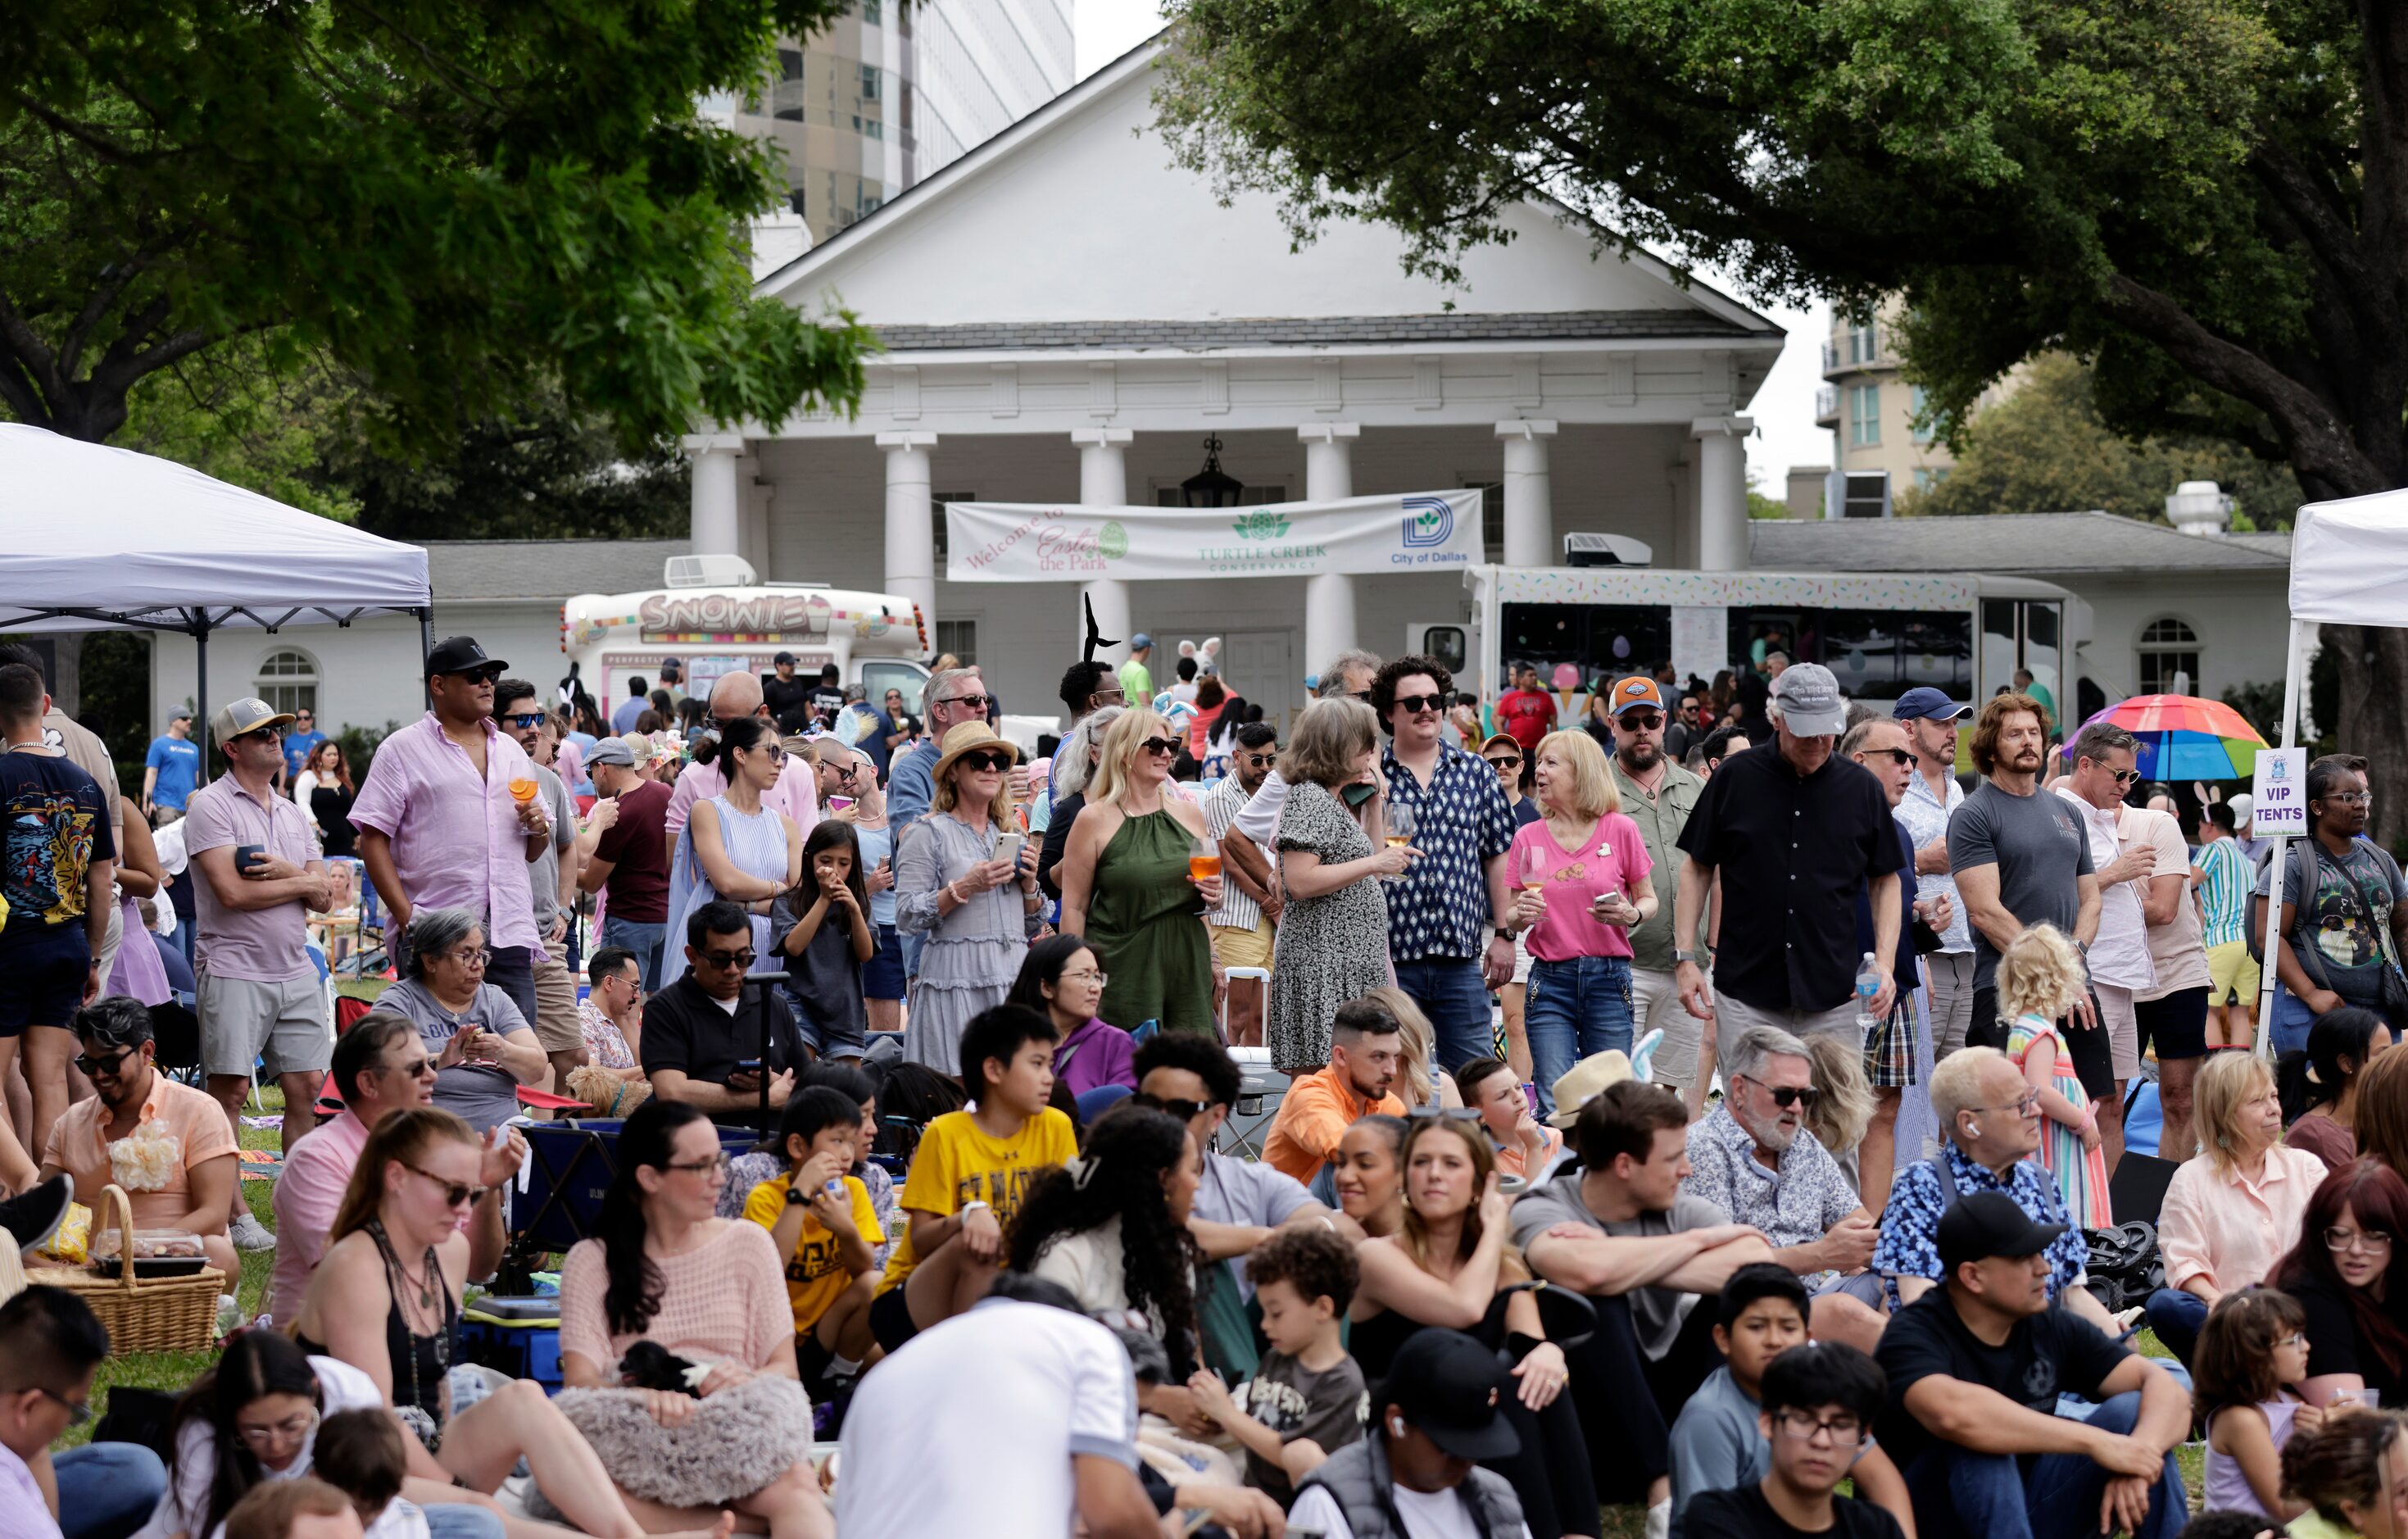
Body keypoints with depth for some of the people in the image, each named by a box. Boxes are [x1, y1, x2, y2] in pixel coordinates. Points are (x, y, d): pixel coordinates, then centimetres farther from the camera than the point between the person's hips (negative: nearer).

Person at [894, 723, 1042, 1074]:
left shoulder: (1014, 836, 18)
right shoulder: (929, 832, 1)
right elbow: (906, 916, -8)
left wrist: (1029, 883, 4)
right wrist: (964, 887, -16)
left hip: (1015, 982, 5)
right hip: (956, 983, -5)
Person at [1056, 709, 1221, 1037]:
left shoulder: (1189, 814, 12)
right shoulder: (1095, 819, -2)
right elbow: (1074, 907, -3)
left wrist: (1212, 896, 2)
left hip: (1187, 968, 4)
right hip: (1122, 970, -4)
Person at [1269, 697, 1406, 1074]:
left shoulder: (1333, 800, 20)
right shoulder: (1308, 797, -9)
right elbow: (1299, 881, -20)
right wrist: (1373, 864, -17)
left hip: (1352, 968, 10)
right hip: (1322, 967, -10)